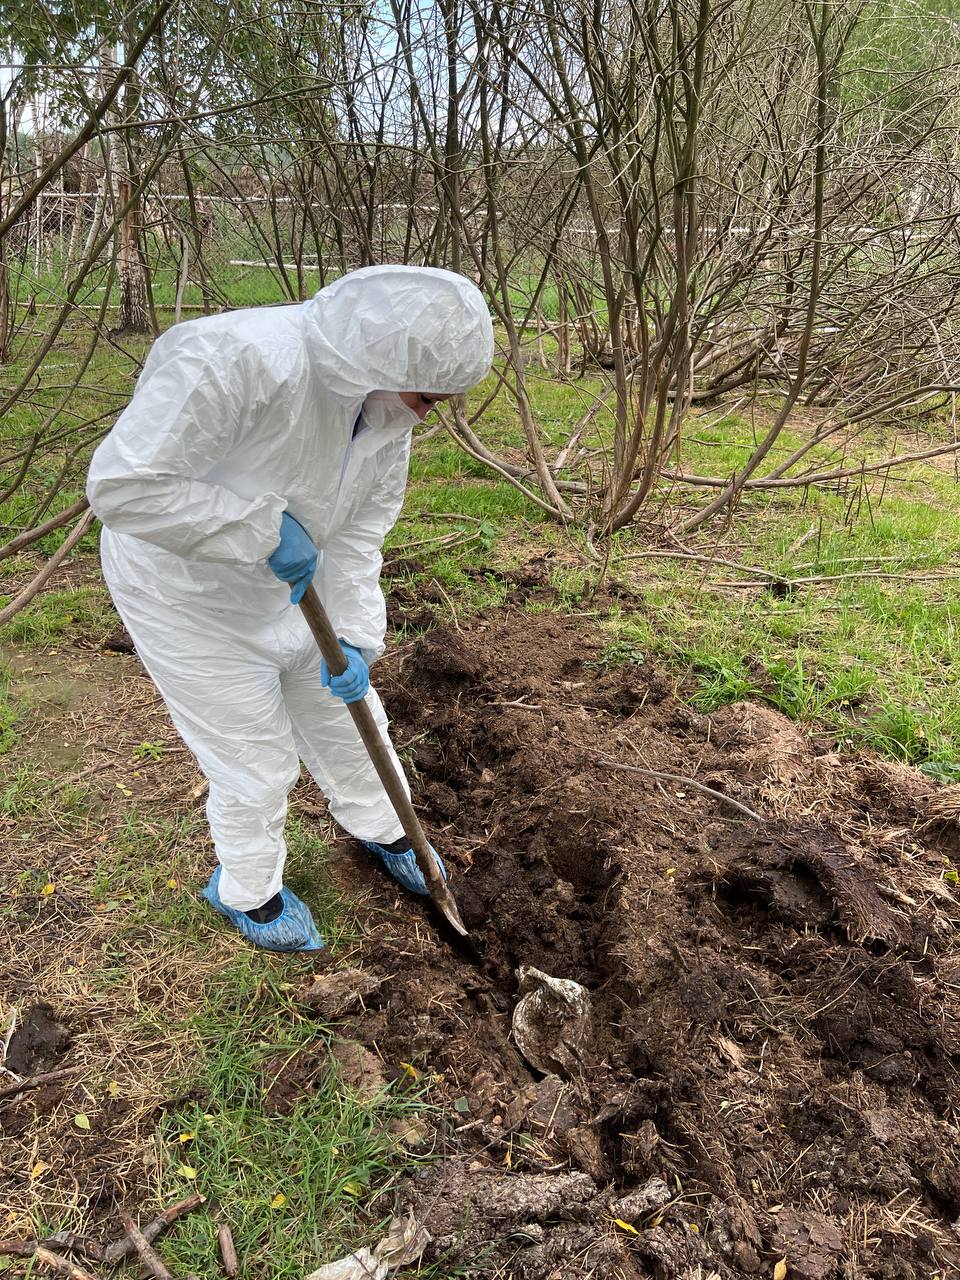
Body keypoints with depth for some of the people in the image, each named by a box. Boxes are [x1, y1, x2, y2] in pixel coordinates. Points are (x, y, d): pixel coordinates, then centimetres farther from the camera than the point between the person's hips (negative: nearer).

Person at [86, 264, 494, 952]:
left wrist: (353, 637, -10)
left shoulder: (388, 399, -12)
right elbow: (124, 485, -36)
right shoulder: (237, 360, -36)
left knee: (344, 708, 19)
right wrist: (265, 530, -34)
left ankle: (380, 829, 48)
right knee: (254, 756, 5)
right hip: (189, 590, -6)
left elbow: (363, 527, -4)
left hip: (291, 580, 7)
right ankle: (248, 890, 35)